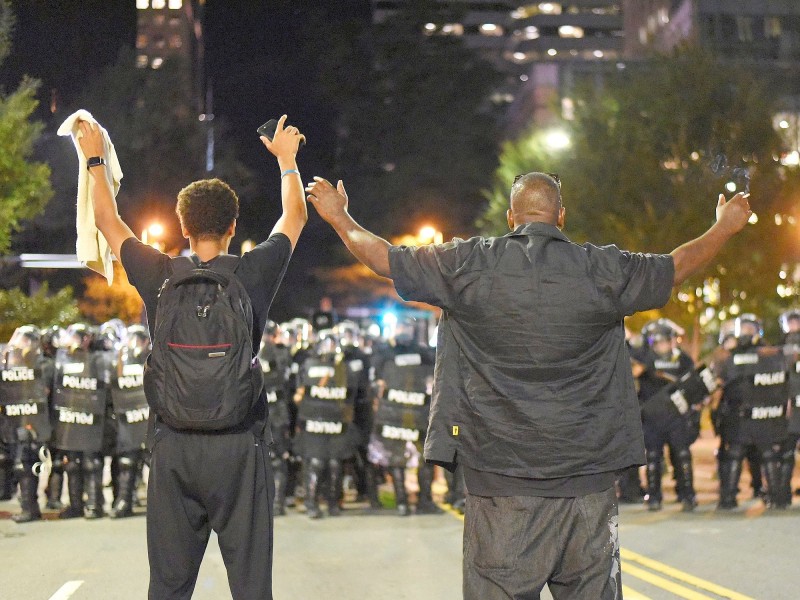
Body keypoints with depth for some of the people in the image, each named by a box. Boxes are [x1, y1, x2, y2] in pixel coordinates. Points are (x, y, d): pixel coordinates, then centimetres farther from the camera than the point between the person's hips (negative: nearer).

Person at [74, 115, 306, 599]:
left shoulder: (161, 279, 1)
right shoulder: (252, 276, -1)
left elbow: (108, 221, 19)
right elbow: (296, 216, 17)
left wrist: (96, 160, 33)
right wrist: (287, 158, 34)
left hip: (173, 446, 2)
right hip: (239, 446, -2)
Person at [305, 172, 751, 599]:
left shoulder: (469, 265, -1)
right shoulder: (601, 270, 1)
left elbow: (385, 257, 10)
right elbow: (677, 267, 14)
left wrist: (340, 217, 28)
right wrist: (726, 227, 33)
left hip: (500, 486, -1)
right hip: (588, 485, 1)